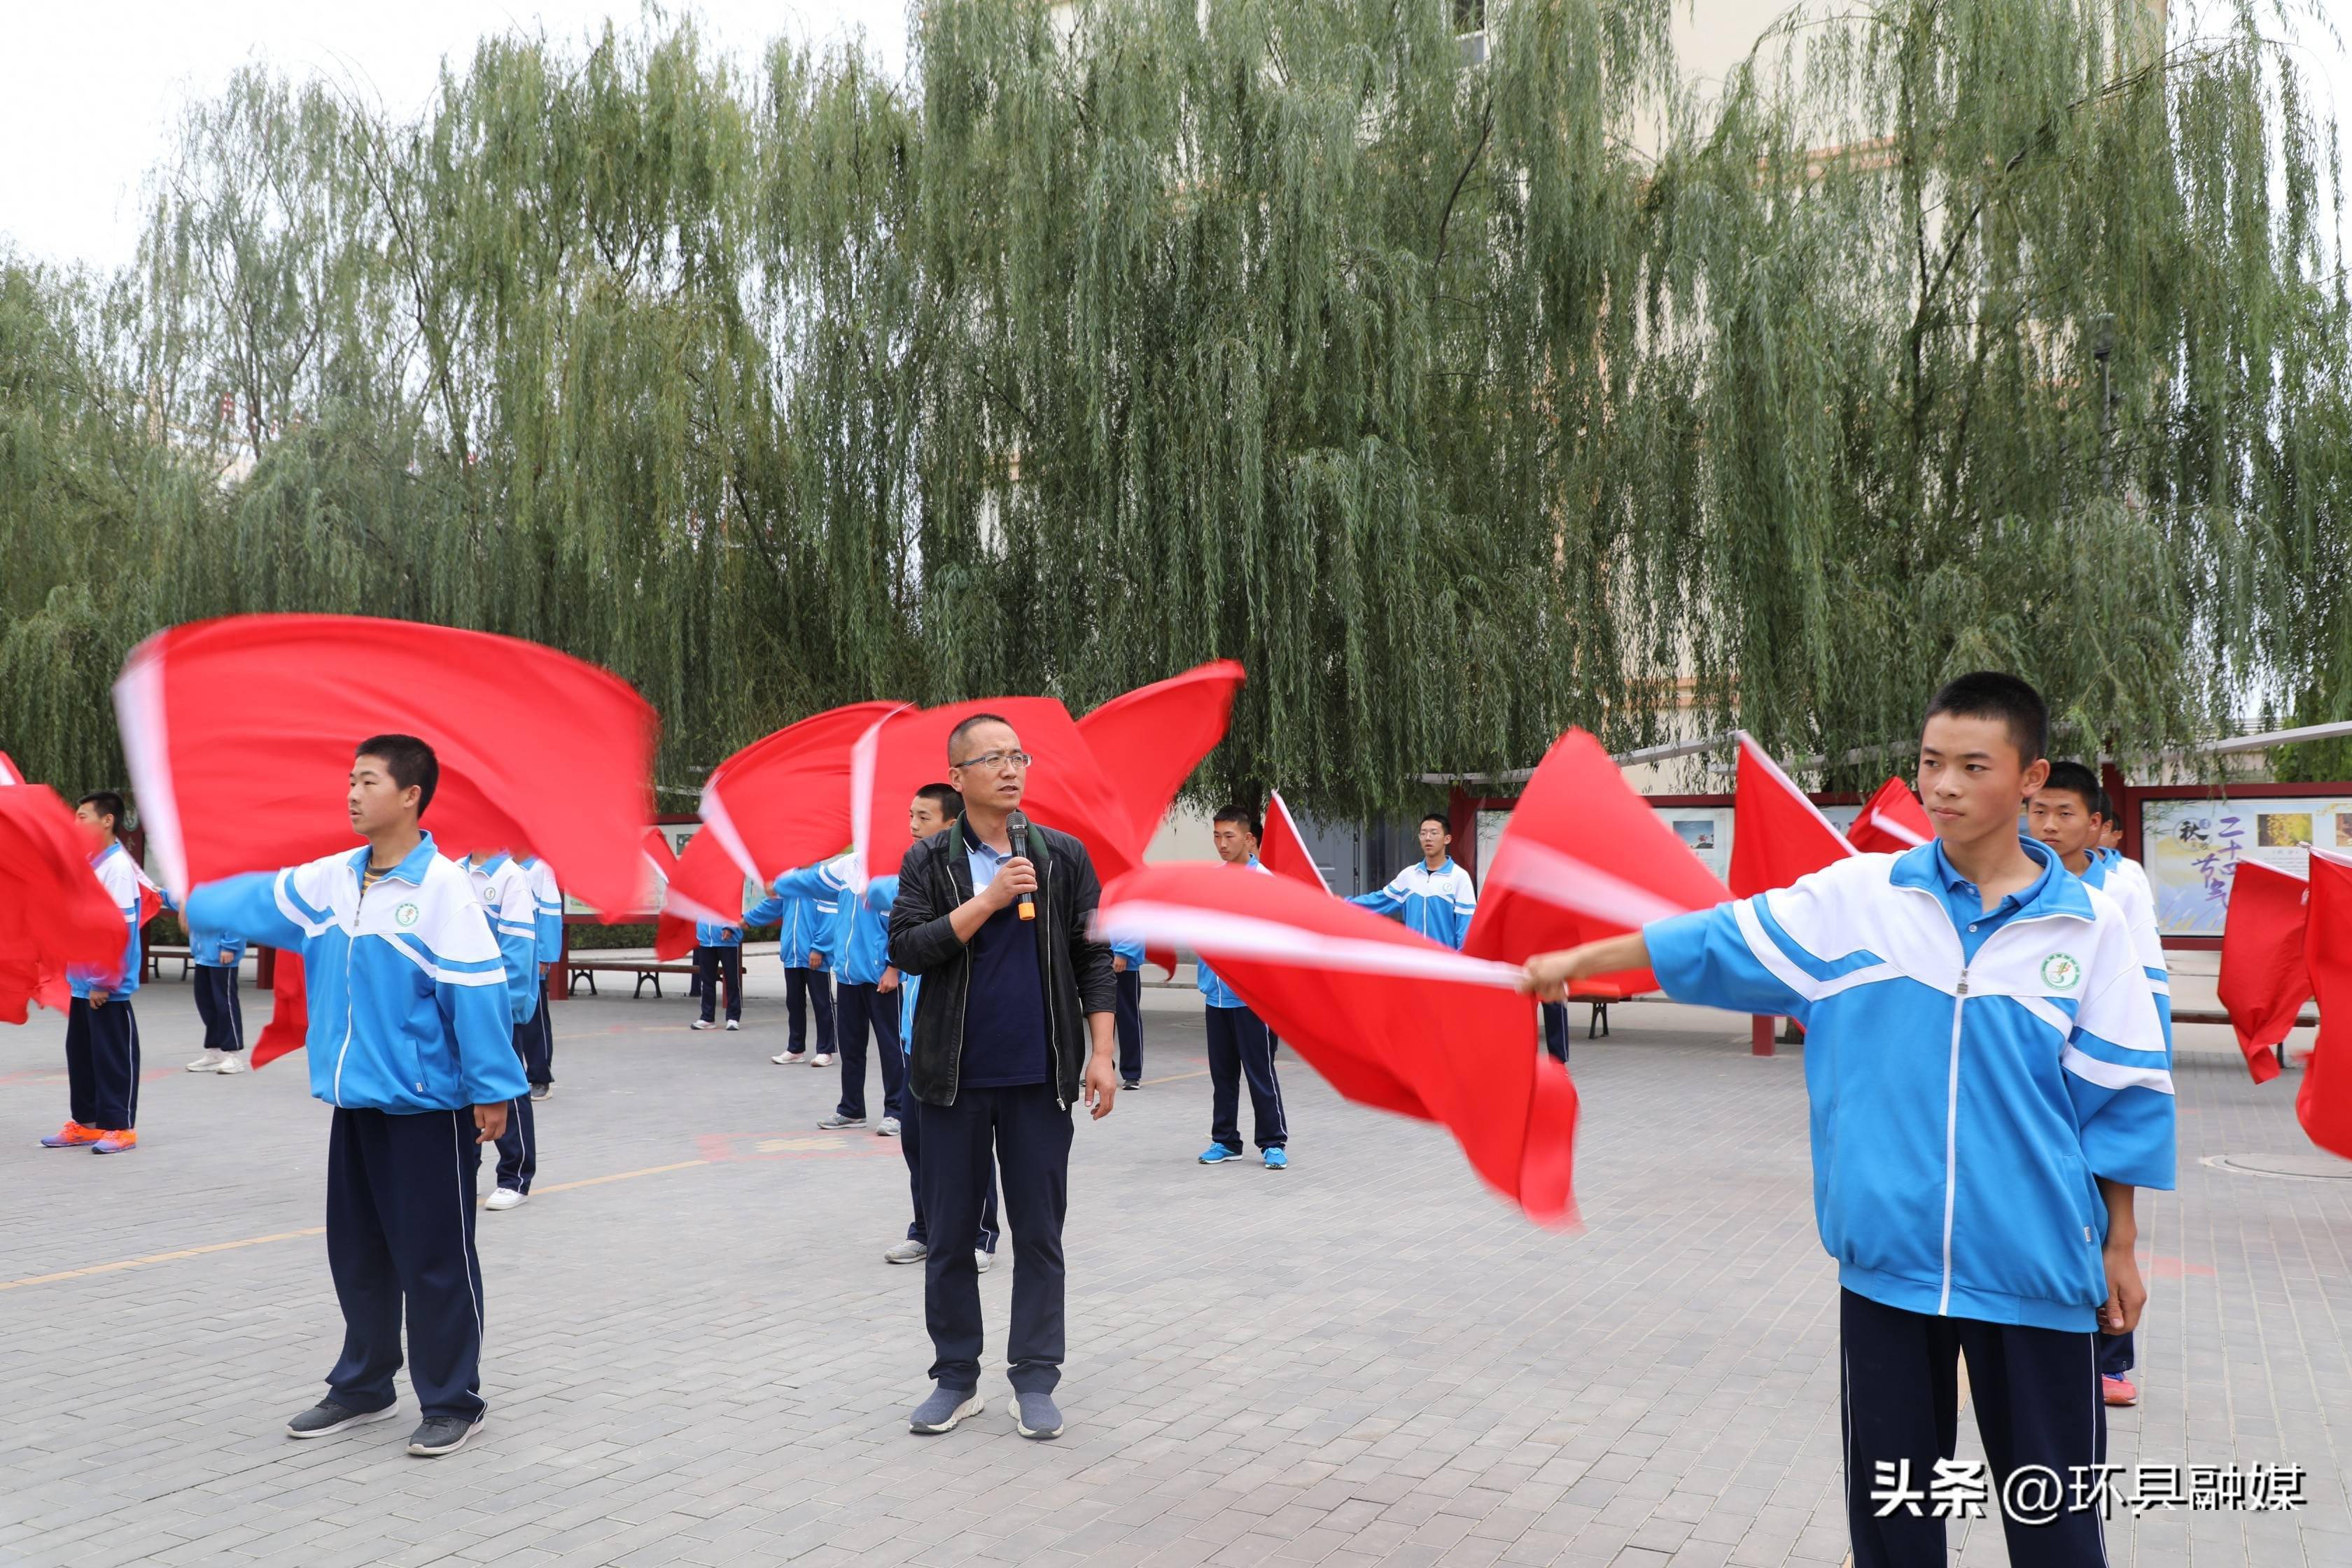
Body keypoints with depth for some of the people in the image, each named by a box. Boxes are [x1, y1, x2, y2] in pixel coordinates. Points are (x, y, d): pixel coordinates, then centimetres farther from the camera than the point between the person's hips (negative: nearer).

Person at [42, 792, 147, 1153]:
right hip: (83, 982, 9)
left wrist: (104, 981, -18)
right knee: (80, 1053, 13)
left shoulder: (117, 866, -15)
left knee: (113, 1056, -2)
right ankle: (85, 1123, 22)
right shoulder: (88, 864, 13)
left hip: (108, 987, -9)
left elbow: (121, 929, -19)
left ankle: (120, 1127, 5)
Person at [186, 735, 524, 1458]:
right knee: (357, 1254, 19)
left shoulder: (443, 889, -17)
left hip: (428, 1108, -7)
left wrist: (492, 1091, -19)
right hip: (355, 1104, 7)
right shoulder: (329, 881, 5)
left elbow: (477, 992, -19)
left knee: (434, 1260, 2)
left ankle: (453, 1402, 16)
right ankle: (363, 1386, 35)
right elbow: (254, 901, 21)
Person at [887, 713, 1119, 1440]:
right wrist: (989, 899, -18)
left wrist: (1102, 1053, -4)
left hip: (1040, 1078, 0)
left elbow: (1092, 958, 3)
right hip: (953, 1078, 0)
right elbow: (906, 947, -11)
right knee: (950, 1231, 9)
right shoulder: (929, 861, 1)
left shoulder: (1063, 856, 3)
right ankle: (956, 1378, 22)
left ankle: (1035, 1379, 17)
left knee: (1039, 1233, 6)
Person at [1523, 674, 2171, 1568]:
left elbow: (2121, 1099, 2)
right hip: (1886, 1255, 1)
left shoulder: (2089, 926, -3)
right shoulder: (1858, 896, -2)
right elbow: (1722, 941, 2)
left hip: (2033, 1265, -1)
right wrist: (1574, 961, 2)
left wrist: (2119, 1248, 6)